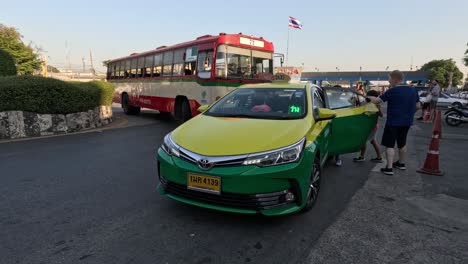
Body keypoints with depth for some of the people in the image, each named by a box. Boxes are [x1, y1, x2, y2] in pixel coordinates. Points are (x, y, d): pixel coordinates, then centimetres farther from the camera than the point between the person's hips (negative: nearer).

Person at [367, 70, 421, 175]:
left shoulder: (392, 91, -16)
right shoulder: (413, 90, 5)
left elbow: (377, 101, -13)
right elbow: (418, 106, 9)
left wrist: (368, 97, 4)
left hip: (393, 122, -7)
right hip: (406, 122, 7)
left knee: (390, 145, -1)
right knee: (402, 143, 22)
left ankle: (389, 168, -4)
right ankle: (401, 163, 36)